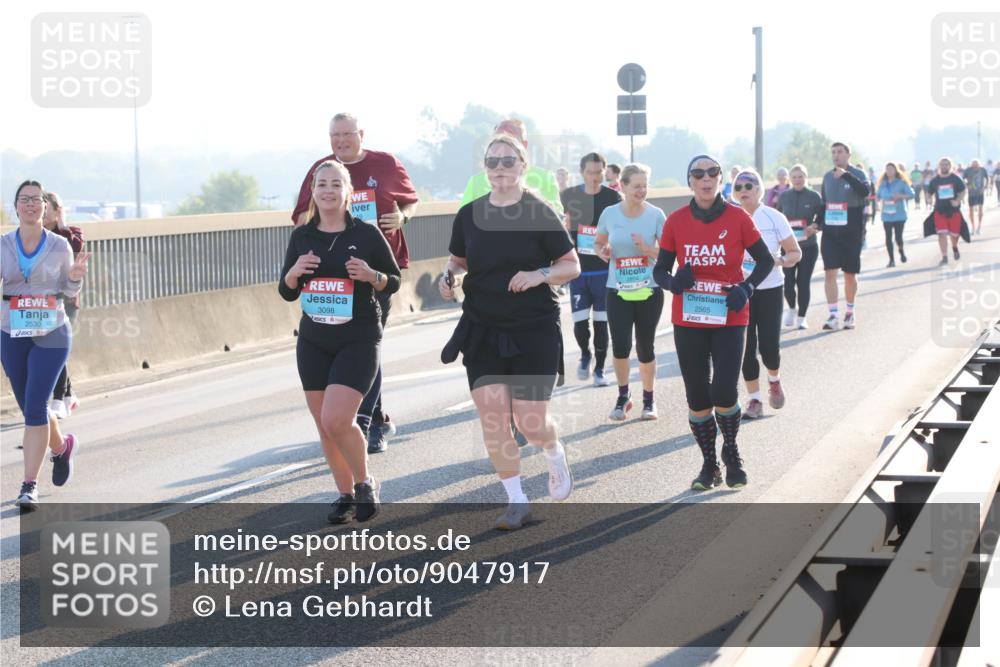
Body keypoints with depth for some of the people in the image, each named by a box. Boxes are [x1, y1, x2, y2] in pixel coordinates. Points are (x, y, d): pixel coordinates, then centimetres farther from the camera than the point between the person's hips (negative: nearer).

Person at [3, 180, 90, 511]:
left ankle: (30, 485, -7)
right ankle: (62, 446, 44)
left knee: (35, 407, -13)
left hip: (51, 336, -3)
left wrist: (76, 276, -13)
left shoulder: (59, 246, -2)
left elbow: (69, 291, 8)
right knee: (30, 409, 13)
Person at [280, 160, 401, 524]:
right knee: (324, 425, 5)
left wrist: (370, 275, -18)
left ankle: (365, 483, 7)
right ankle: (346, 495, 22)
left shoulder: (366, 233, -5)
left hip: (358, 341, -4)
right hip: (313, 342, 4)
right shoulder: (301, 237, 5)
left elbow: (394, 281, 3)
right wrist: (294, 272, -12)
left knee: (337, 420, -17)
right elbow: (287, 292, 10)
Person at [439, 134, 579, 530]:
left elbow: (572, 266, -2)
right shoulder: (469, 215, 3)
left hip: (535, 330, -3)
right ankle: (516, 501, 9)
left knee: (530, 422, -5)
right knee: (493, 418, -5)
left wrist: (539, 275, -19)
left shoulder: (540, 214, -6)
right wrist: (450, 277, -4)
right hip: (483, 330, 3)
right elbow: (459, 261, 18)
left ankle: (555, 454, 31)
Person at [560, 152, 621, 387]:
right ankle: (585, 354, 28)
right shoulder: (569, 197, 3)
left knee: (601, 323, 1)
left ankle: (599, 369, 15)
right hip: (578, 270, 1)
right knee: (580, 323, -2)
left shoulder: (613, 198, -3)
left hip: (604, 271, -1)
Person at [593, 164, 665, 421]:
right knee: (620, 346, -9)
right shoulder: (610, 214, -1)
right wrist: (602, 251, -9)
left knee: (645, 347, 5)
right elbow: (598, 243, 14)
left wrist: (647, 249, -20)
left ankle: (648, 400, 23)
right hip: (618, 291, 1)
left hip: (649, 291, -1)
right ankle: (623, 396, 13)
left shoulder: (656, 215, -5)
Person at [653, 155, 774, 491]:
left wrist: (747, 288, -13)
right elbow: (660, 270, 4)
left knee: (724, 392, -12)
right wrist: (674, 282, -19)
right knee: (697, 397, 5)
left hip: (729, 319, -2)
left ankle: (731, 452, 16)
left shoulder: (738, 218, -5)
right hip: (688, 321, 2)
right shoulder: (676, 221, -2)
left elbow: (766, 261, 4)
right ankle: (709, 465, 22)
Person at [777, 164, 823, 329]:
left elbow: (822, 217, 4)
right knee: (788, 281, -4)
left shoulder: (814, 196, -2)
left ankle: (801, 317, 13)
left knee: (803, 282, 0)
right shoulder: (784, 196, 5)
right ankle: (791, 308, 26)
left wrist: (814, 226, -15)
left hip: (808, 246, -1)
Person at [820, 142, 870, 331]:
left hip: (851, 232, -3)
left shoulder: (857, 174, -3)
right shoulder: (827, 177, 10)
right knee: (830, 272, -9)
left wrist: (846, 175, -32)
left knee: (850, 274, 7)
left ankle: (849, 313, 24)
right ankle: (833, 316, -11)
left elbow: (865, 191, -24)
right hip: (830, 232, 3)